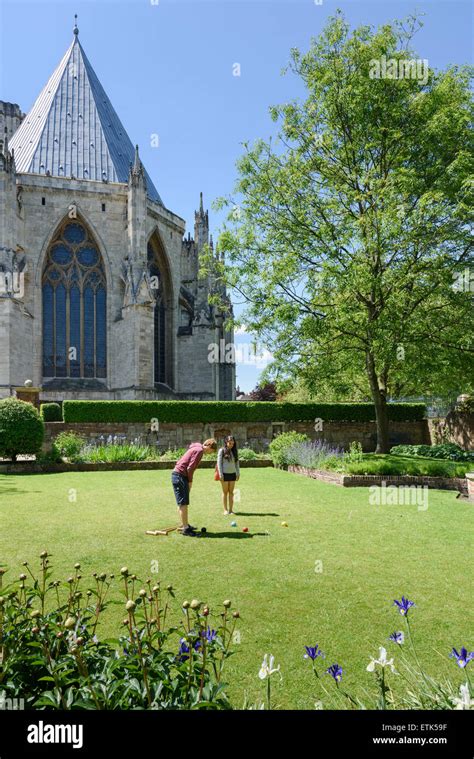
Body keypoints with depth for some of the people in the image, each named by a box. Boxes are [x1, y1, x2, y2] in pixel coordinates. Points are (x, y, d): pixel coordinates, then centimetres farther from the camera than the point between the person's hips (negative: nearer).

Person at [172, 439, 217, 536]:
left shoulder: (196, 448, 18)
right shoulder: (199, 451, -13)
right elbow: (190, 468, -18)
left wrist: (189, 481, 14)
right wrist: (190, 481, -6)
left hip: (177, 474, 10)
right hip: (180, 476, -10)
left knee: (184, 503, 17)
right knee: (183, 503, -6)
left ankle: (185, 525, 26)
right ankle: (185, 528, -3)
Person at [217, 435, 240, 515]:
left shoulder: (234, 451, 9)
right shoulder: (222, 450, -4)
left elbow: (237, 463, 14)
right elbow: (219, 463, -5)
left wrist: (238, 473, 9)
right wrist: (220, 474, -9)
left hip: (232, 474, 4)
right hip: (225, 474, -4)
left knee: (231, 492, 6)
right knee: (225, 492, 2)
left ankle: (231, 509, 10)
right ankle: (225, 510, 8)